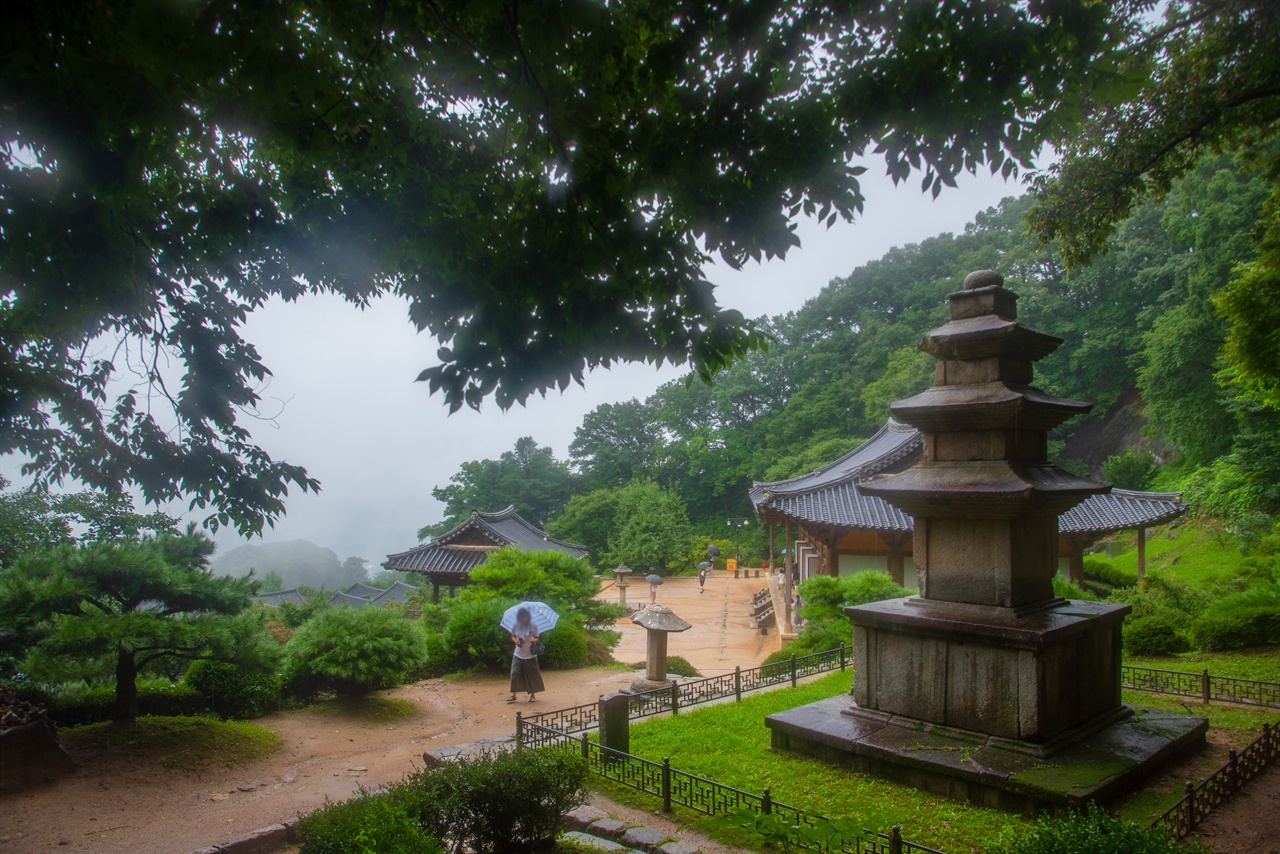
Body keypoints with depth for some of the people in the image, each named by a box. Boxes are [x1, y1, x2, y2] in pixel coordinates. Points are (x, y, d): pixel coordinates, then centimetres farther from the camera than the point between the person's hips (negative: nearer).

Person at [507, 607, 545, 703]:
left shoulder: (533, 626, -8)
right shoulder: (516, 626, -1)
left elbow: (536, 639, -1)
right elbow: (513, 636, 11)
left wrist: (533, 639, -24)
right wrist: (516, 641, -10)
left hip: (530, 656, -2)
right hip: (518, 655, 2)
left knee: (532, 675, 5)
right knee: (515, 674, -1)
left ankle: (532, 694, 21)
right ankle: (513, 695, 9)